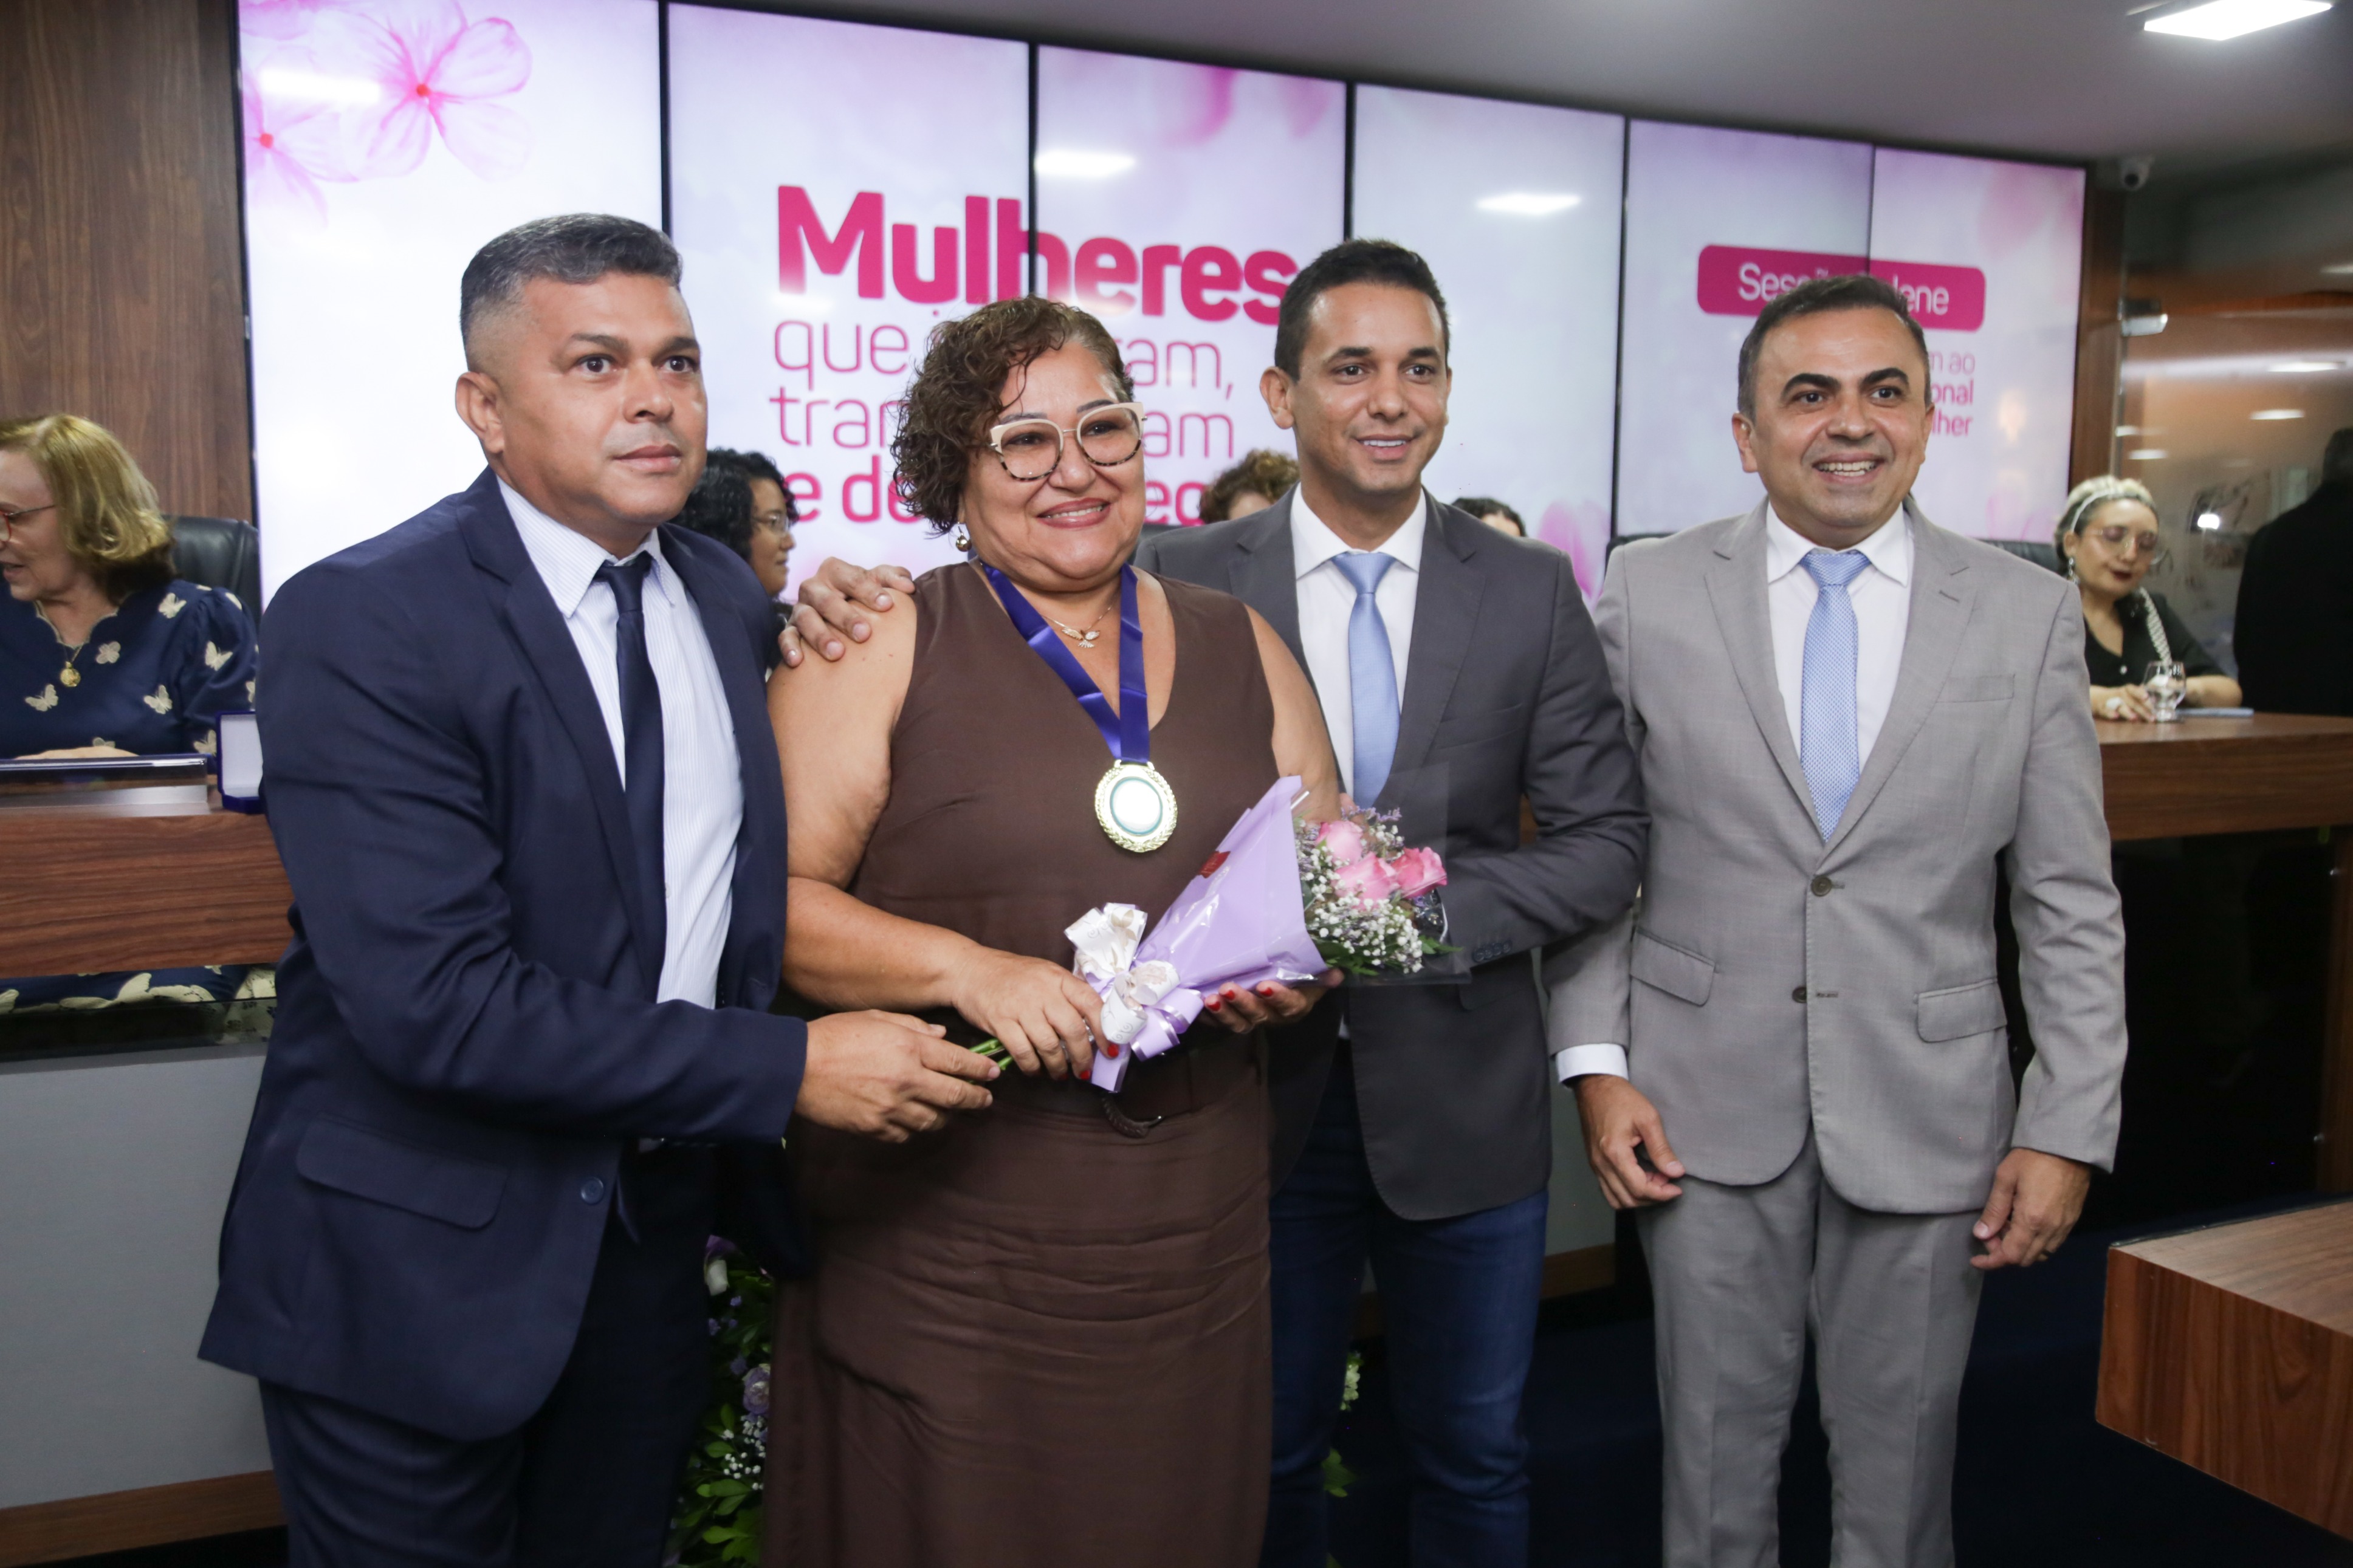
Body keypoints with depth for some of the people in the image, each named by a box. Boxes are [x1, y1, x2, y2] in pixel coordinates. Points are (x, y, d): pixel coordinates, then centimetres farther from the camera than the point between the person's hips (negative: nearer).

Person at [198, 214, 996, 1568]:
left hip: (654, 1237, 6)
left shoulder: (729, 597, 4)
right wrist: (789, 1071, -26)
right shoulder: (362, 622, -18)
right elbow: (434, 999, -27)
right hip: (422, 1273, -5)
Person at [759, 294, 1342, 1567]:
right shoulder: (882, 648, -2)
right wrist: (968, 969, -22)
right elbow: (771, 892, -9)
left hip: (1192, 1225, 4)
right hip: (945, 1216, -3)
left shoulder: (1239, 647, 10)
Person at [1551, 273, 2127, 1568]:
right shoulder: (1646, 592, -2)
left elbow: (2071, 906, 2)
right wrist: (1596, 1064, -5)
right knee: (1716, 1456, 14)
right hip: (1706, 1107, 0)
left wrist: (2068, 1130, -2)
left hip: (1928, 1112, 1)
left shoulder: (2029, 615, -1)